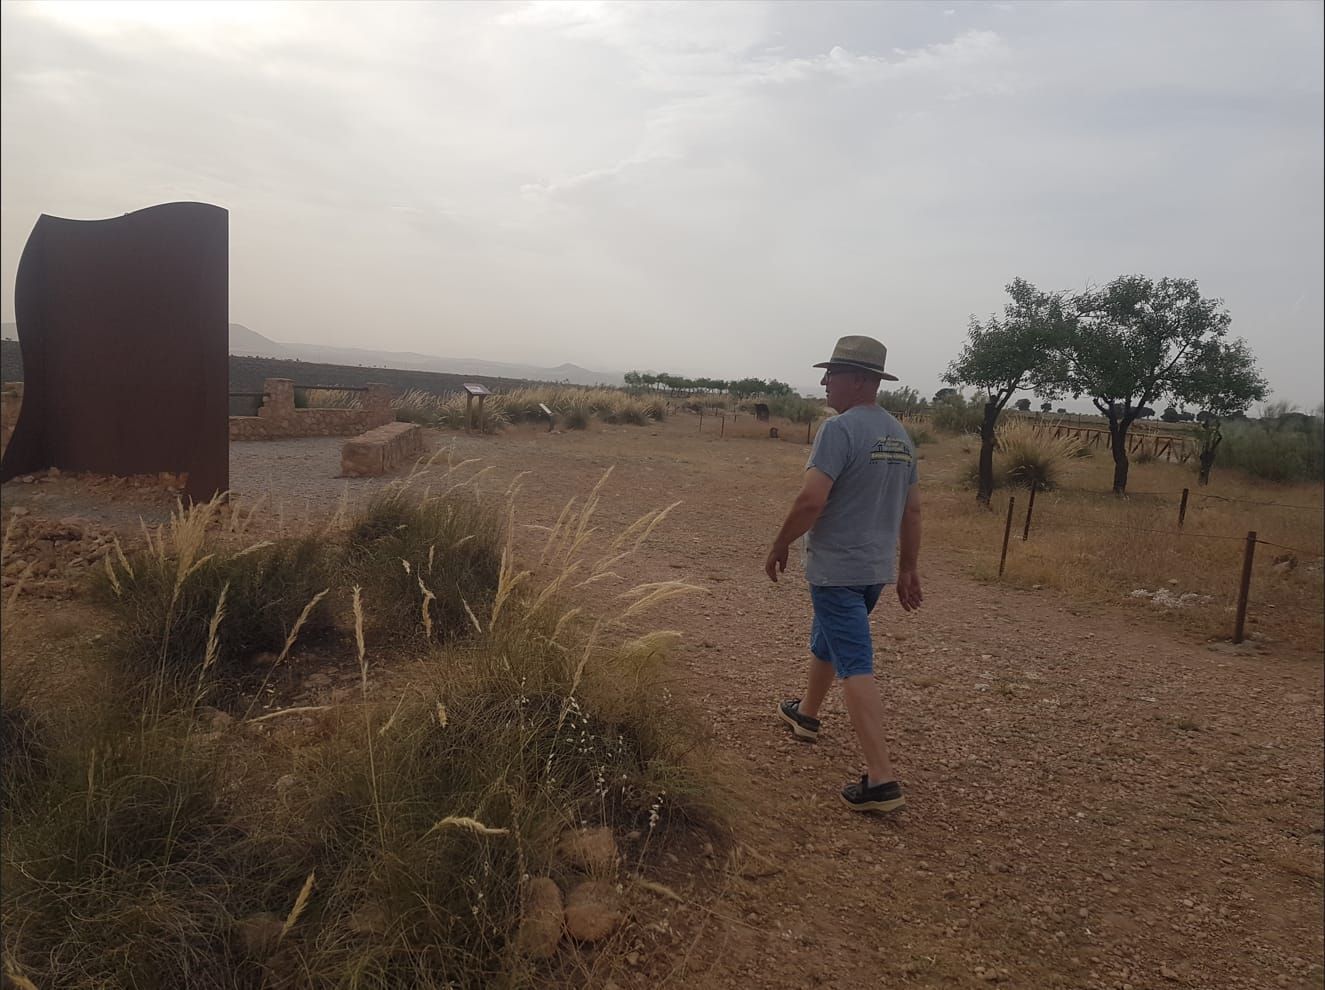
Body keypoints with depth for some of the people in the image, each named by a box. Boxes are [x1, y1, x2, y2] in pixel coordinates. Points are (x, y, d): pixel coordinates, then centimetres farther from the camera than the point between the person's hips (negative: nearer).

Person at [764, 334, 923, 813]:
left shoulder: (840, 428, -17)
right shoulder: (900, 436, 9)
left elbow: (811, 500, -24)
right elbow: (912, 510, 13)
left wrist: (779, 547, -10)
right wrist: (908, 569, 20)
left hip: (837, 567, -9)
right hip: (878, 568, 9)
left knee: (855, 667, -7)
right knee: (825, 642, 27)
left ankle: (881, 780, -7)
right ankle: (806, 714, 48)